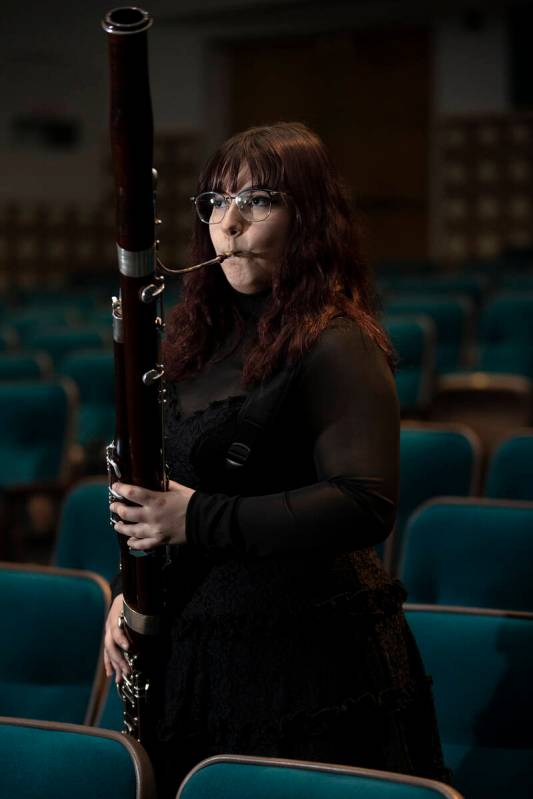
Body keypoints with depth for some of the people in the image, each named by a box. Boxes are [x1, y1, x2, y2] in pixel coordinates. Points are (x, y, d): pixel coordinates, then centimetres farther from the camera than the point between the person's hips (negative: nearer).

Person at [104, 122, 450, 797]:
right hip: (204, 648, 8)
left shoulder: (336, 346, -14)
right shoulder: (205, 337, 11)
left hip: (311, 665, -7)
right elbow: (159, 485, 20)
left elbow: (367, 507, -25)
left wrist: (199, 519, -26)